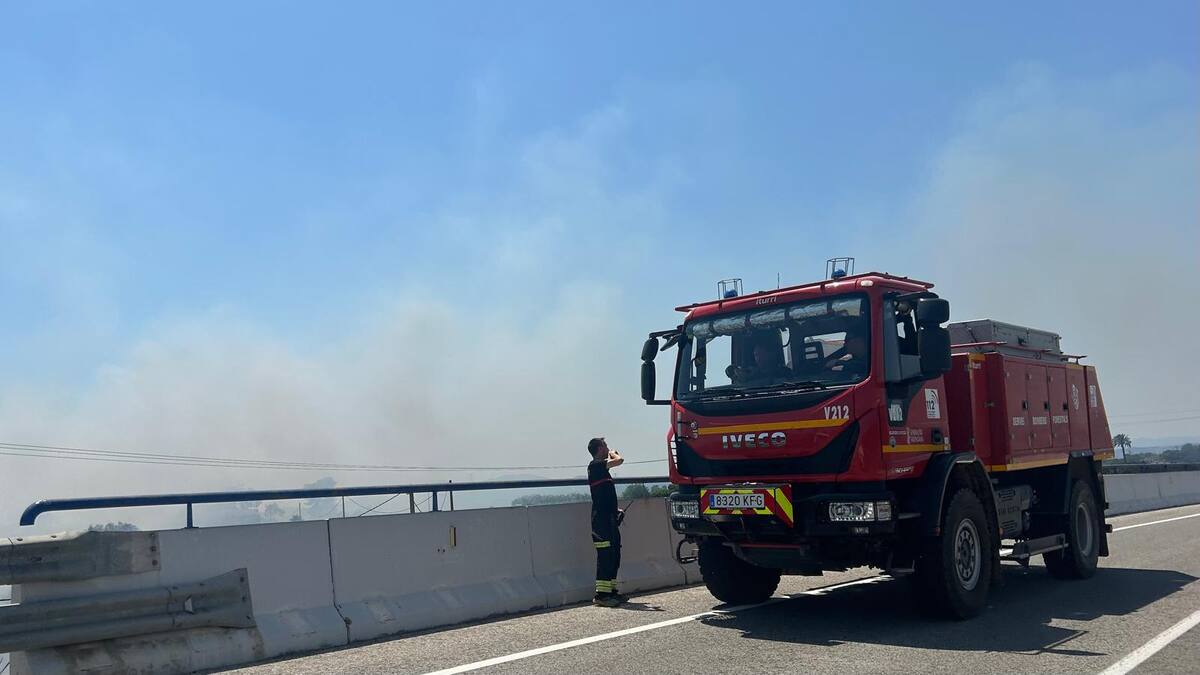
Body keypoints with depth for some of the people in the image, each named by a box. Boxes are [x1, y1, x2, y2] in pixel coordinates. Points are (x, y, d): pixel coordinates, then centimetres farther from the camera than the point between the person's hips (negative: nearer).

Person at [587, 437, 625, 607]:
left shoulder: (600, 467, 21)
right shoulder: (595, 465, -9)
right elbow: (619, 460, -21)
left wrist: (615, 510, 21)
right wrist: (613, 453, 0)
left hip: (608, 518, 10)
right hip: (602, 518, -10)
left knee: (613, 556, 11)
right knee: (605, 556, -12)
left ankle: (611, 591, 16)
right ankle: (601, 594, -12)